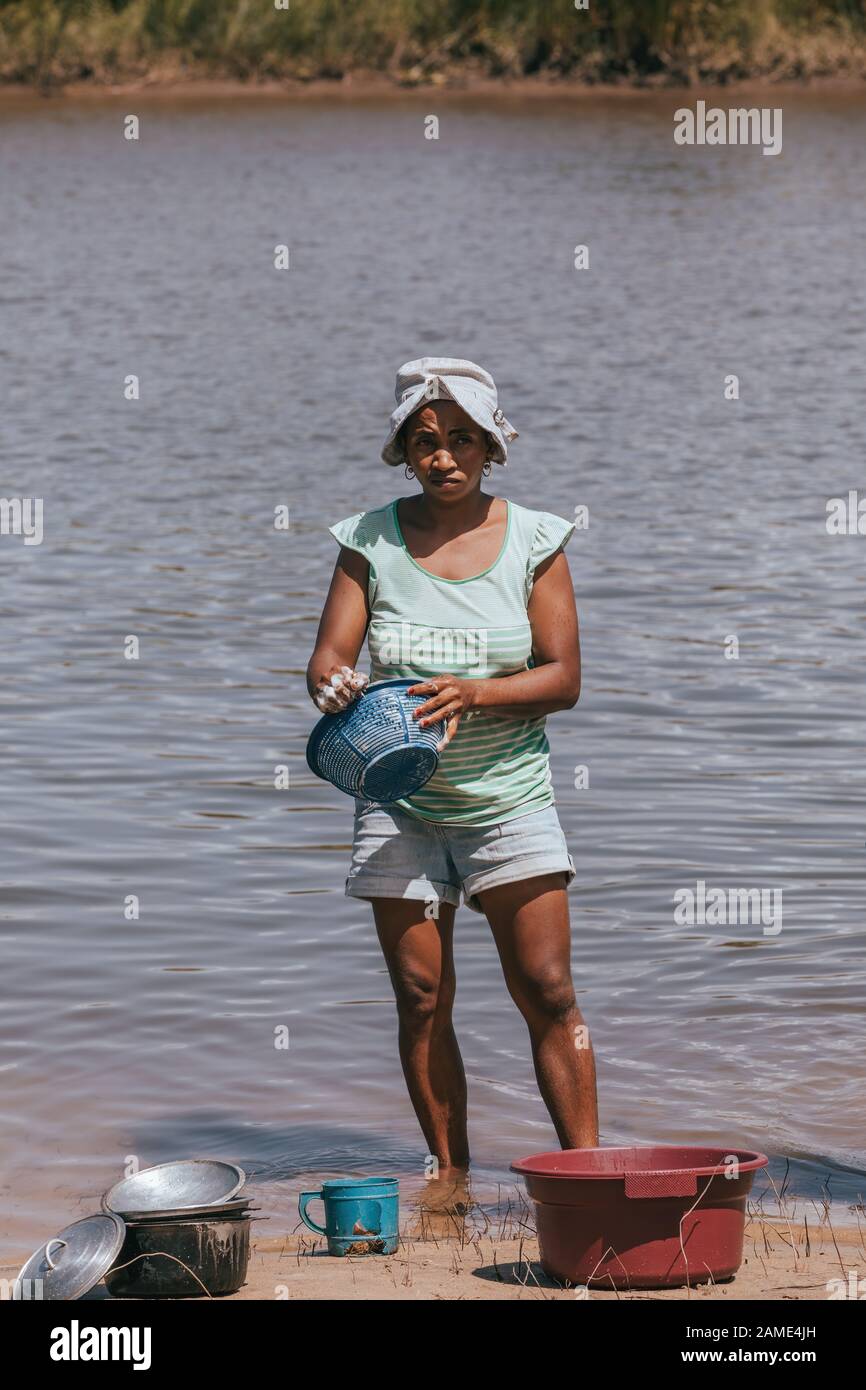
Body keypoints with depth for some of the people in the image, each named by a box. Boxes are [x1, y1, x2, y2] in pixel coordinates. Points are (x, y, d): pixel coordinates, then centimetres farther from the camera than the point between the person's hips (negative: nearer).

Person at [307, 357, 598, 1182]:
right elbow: (327, 658, -3)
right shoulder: (372, 541, 2)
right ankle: (450, 1176, 11)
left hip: (508, 796, -1)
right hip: (401, 803, 1)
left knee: (547, 992, -8)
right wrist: (334, 685, -28)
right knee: (420, 998, 2)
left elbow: (563, 678, -5)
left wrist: (474, 692, -23)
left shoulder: (533, 541, 0)